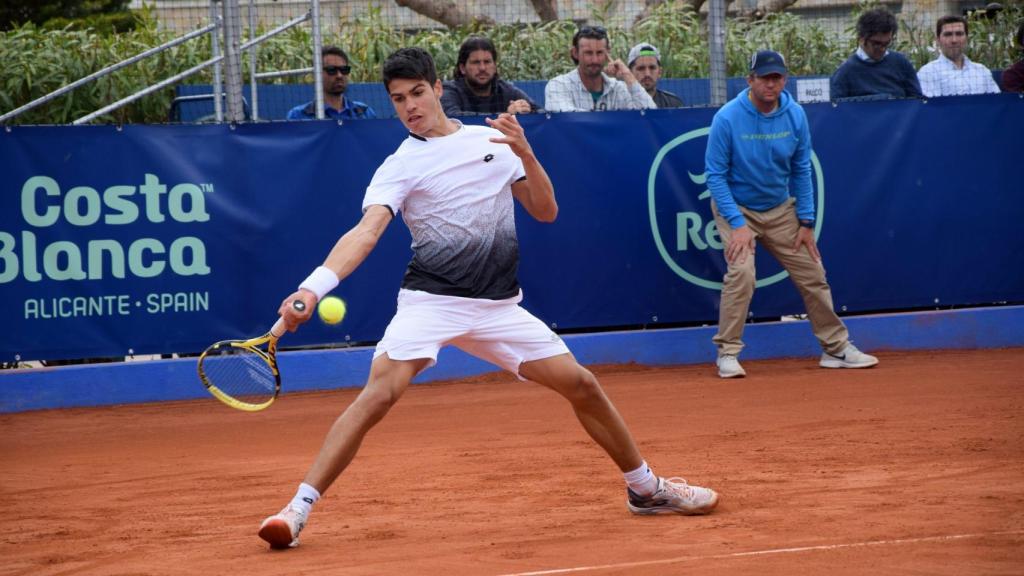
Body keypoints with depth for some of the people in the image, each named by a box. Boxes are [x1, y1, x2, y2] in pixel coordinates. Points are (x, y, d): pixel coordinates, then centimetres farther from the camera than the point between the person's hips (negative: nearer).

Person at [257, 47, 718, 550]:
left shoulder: (493, 141, 9)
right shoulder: (399, 167, -2)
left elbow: (546, 212, 9)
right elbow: (366, 232, -16)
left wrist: (525, 154, -10)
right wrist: (313, 287, -34)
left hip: (499, 307, 3)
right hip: (430, 301, -3)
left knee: (583, 386, 1)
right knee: (378, 395, -24)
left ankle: (646, 489, 23)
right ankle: (297, 511, -23)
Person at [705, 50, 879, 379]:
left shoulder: (795, 116, -8)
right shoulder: (728, 118, -20)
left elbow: (801, 170, 2)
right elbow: (716, 175, -16)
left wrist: (806, 222, -1)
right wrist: (737, 224, -22)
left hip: (781, 209, 4)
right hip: (736, 207, -4)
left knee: (812, 274, 5)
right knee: (741, 272, -24)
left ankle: (836, 348, 18)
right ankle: (727, 353, -13)